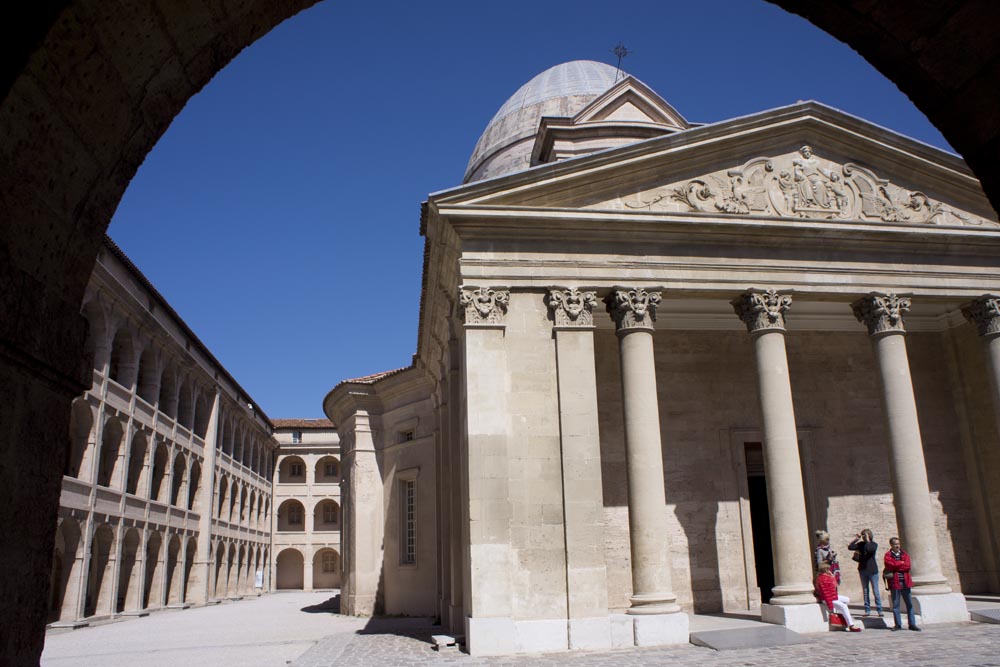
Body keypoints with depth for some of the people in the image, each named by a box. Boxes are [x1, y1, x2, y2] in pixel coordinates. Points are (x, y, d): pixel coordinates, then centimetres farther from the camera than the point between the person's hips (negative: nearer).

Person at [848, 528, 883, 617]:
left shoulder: (874, 544, -3)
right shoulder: (861, 544, 6)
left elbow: (870, 549, -24)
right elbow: (850, 547, -4)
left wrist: (867, 540, -16)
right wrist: (856, 539, -3)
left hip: (872, 570, -4)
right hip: (863, 570, 4)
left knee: (875, 591, -2)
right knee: (865, 591, 7)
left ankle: (879, 610, 4)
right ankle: (867, 610, 12)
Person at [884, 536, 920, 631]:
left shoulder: (905, 554, 11)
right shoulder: (888, 555, 3)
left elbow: (907, 566, -4)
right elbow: (890, 565, -15)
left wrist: (896, 565, -9)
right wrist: (901, 563, -6)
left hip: (905, 582, 3)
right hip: (895, 582, -2)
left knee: (909, 603, 4)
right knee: (895, 604, 2)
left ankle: (912, 624, 12)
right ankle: (898, 624, 10)